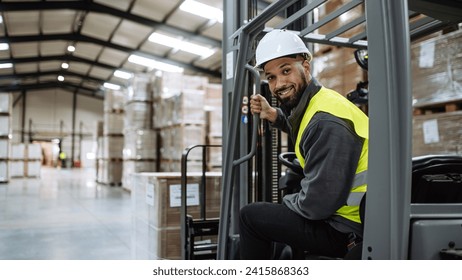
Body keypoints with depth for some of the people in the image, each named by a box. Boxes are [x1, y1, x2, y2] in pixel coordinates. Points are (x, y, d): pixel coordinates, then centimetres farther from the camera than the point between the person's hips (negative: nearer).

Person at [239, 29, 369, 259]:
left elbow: (316, 204, -26)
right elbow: (305, 131, 27)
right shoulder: (314, 102, 3)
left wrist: (288, 201, -4)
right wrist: (274, 116, 9)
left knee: (250, 216, 0)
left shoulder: (327, 121, -25)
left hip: (347, 230, -9)